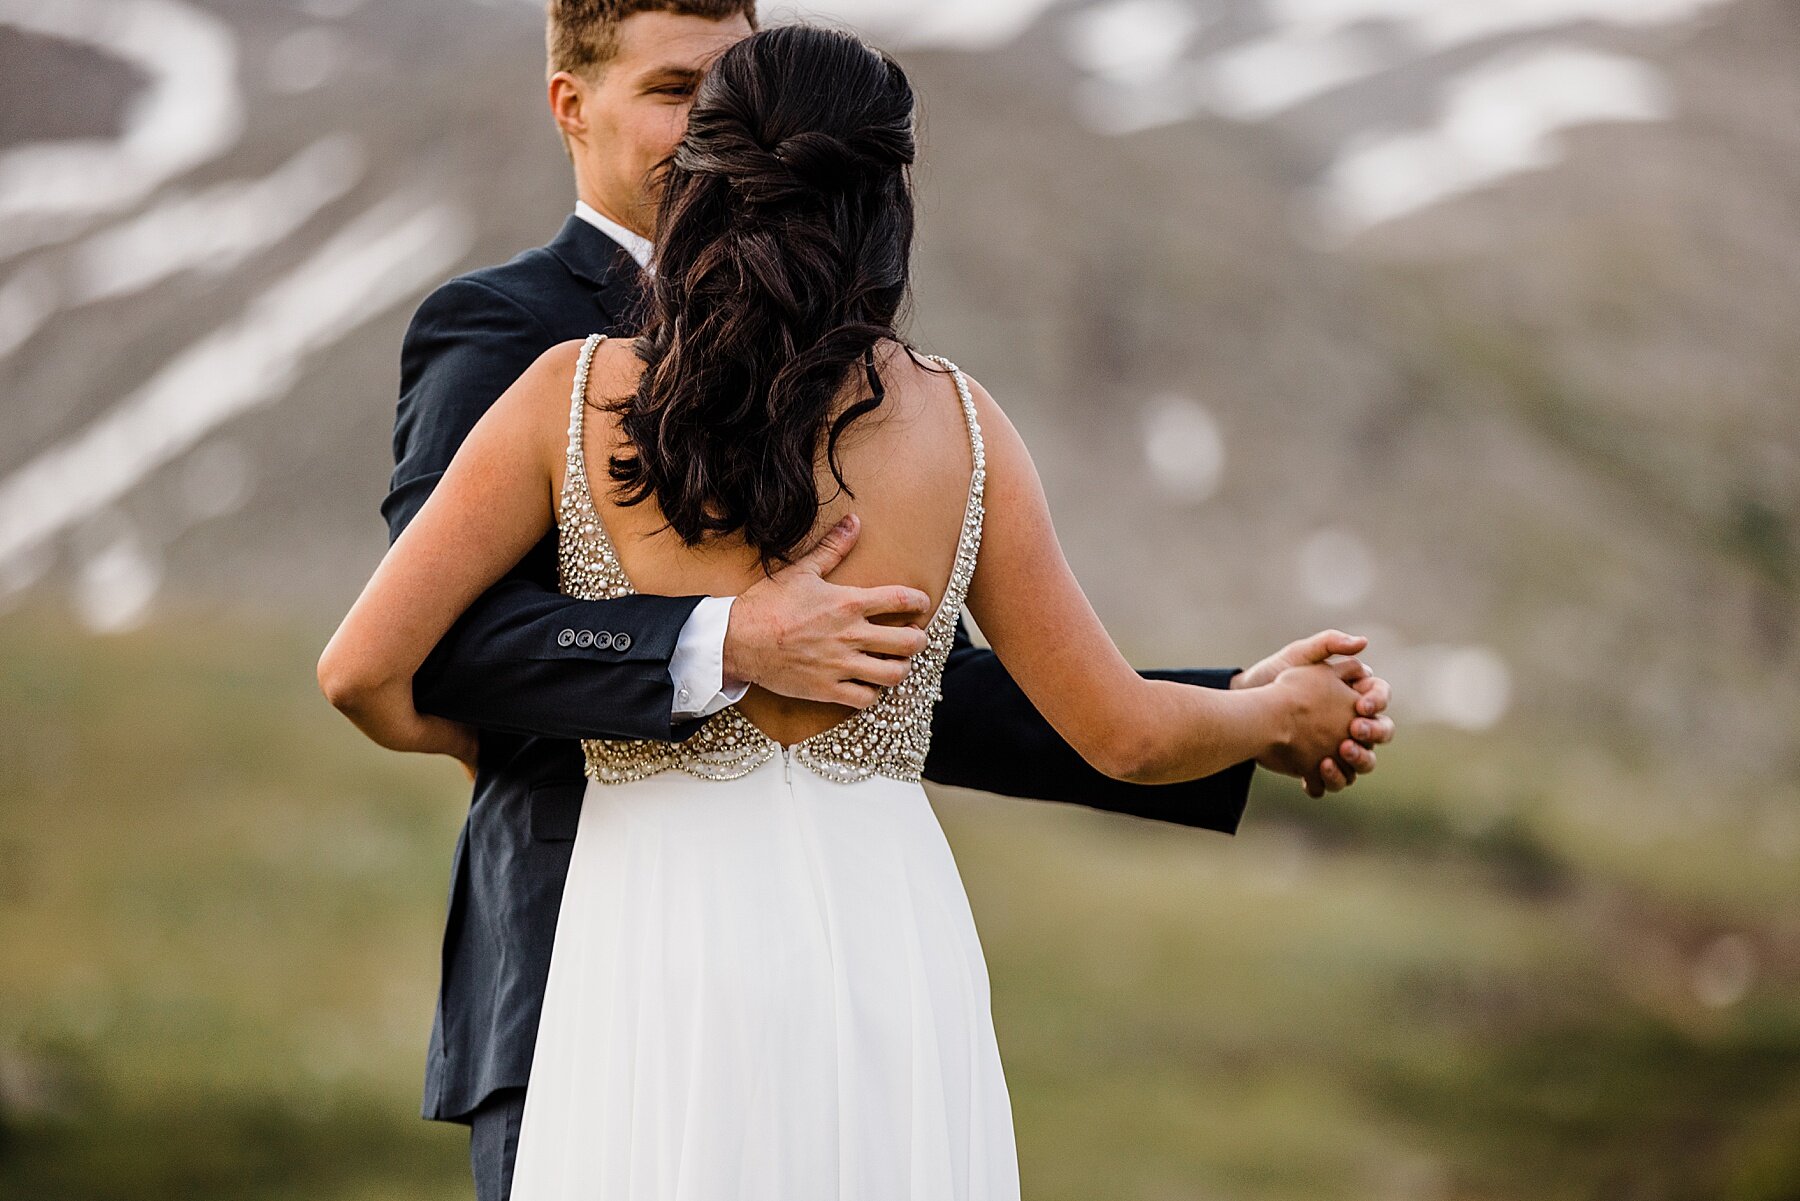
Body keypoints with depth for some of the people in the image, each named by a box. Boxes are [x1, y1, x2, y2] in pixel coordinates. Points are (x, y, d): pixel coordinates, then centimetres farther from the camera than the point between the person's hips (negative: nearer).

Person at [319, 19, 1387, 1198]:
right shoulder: (957, 423, 3)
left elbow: (363, 671, -2)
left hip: (664, 936, -1)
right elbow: (1126, 735, 8)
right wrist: (1282, 713, 29)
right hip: (887, 935, 2)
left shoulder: (576, 396, -1)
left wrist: (463, 735, 21)